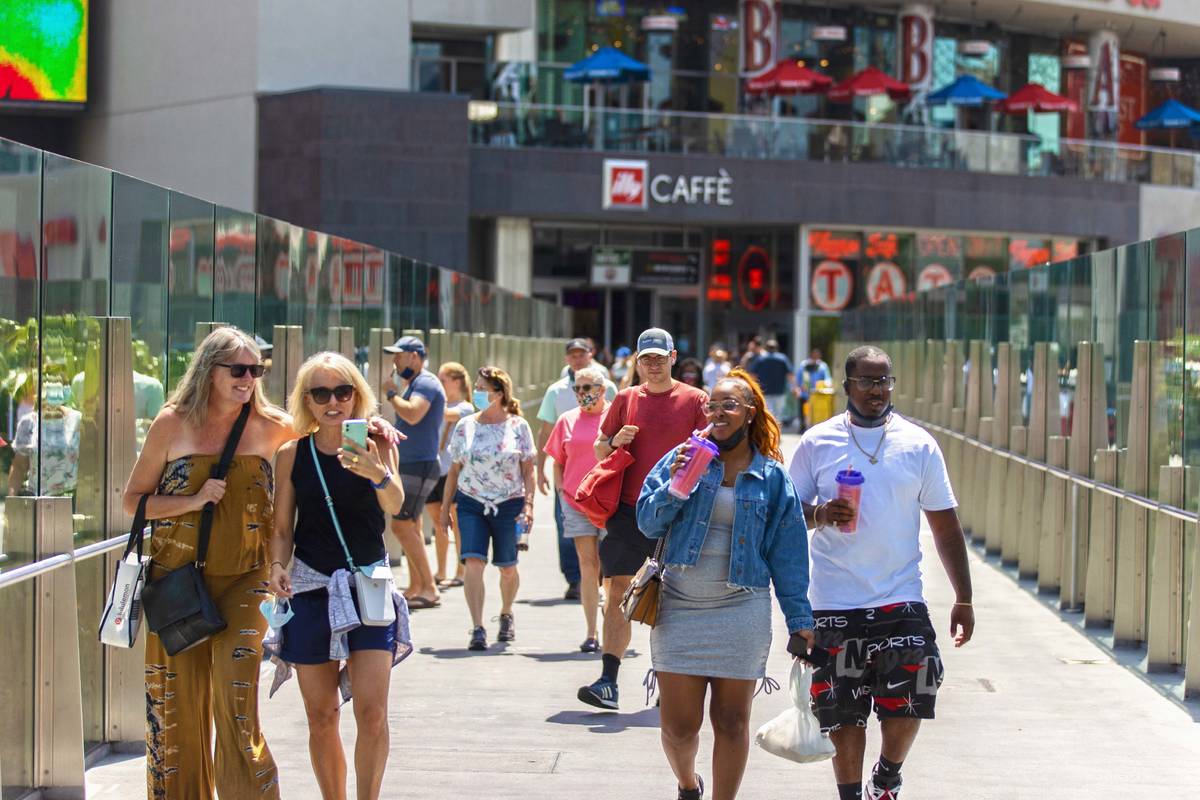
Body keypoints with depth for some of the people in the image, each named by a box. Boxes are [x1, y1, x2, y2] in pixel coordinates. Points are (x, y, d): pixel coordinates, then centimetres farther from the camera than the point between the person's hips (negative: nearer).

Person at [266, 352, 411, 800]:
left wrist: (378, 474, -41)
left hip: (369, 585, -2)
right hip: (310, 587, 2)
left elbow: (395, 504, -19)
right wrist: (277, 567, -13)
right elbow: (282, 529, 7)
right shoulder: (293, 454, 2)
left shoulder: (375, 443, -3)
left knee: (372, 711, -13)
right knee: (321, 717, 5)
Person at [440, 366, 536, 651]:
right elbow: (454, 470, 10)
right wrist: (445, 507, 8)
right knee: (473, 563, -15)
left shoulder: (518, 426, 0)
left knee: (507, 567, 8)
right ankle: (478, 629, -17)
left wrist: (528, 504, -8)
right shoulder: (465, 427, 4)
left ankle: (506, 614, 36)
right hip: (471, 503, 1)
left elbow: (528, 470, 1)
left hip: (509, 504, -1)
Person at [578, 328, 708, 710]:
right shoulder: (626, 399, 11)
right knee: (617, 592, -6)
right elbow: (600, 450, 17)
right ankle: (608, 682, -9)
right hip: (629, 510, 2)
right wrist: (615, 441, -3)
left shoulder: (694, 400, 3)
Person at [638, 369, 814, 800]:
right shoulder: (685, 457, 4)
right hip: (679, 606, 0)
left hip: (741, 611, 0)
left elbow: (787, 554, 6)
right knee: (679, 724, 1)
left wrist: (799, 619, 4)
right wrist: (676, 486, -17)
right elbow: (648, 522, 0)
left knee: (732, 722, 3)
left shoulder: (772, 478, 4)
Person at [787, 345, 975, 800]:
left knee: (907, 703, -8)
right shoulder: (816, 443, 3)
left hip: (901, 601, 0)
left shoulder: (918, 445, 5)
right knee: (844, 713, 3)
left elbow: (945, 526, 8)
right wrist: (820, 515, -16)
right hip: (834, 605, 0)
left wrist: (964, 598, 4)